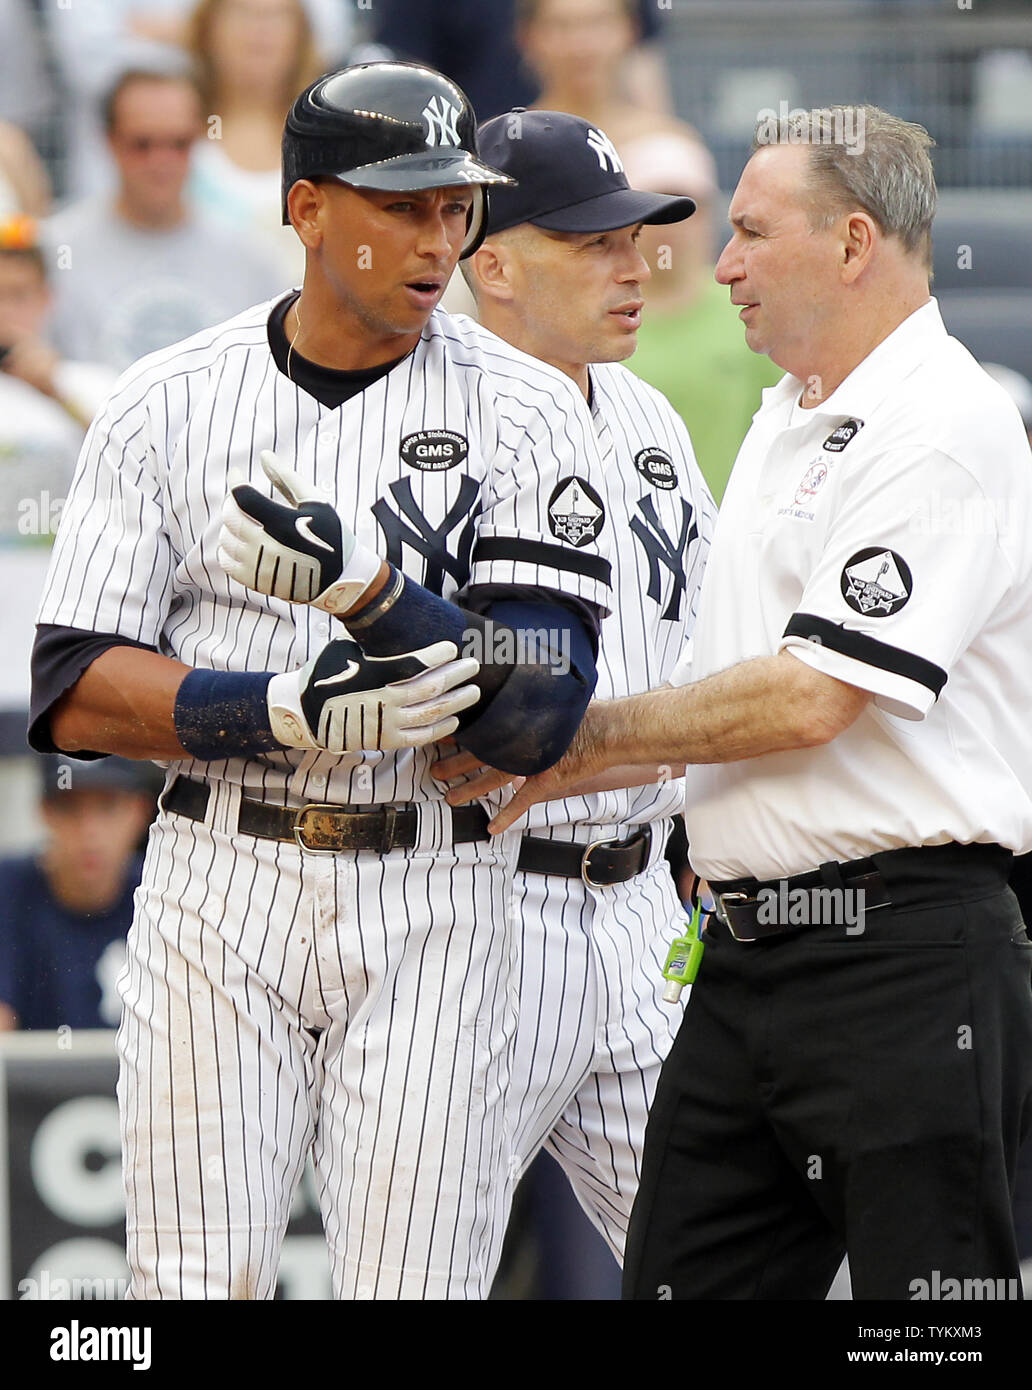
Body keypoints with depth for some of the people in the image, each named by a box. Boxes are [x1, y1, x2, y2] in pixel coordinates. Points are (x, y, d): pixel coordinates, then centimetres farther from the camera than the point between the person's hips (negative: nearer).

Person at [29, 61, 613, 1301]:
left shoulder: (525, 410, 0)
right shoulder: (166, 406, 4)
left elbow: (536, 718, -9)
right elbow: (74, 697, -3)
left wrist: (367, 586, -24)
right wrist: (296, 711, -17)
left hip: (432, 915, 0)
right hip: (219, 887, 1)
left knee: (416, 1285, -3)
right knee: (197, 1282, -1)